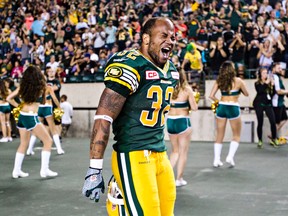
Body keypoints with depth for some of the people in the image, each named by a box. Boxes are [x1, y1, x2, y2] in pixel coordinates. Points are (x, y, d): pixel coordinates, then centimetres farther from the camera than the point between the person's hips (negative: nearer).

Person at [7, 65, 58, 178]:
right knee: (48, 141, 4)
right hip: (31, 117, -6)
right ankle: (44, 170, 1)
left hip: (22, 116, 6)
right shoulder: (40, 87, -8)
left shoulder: (22, 86, 5)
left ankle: (16, 170, 20)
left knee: (23, 144, 18)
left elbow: (9, 98, 7)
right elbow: (44, 101, 10)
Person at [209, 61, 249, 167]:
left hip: (221, 107, 3)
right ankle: (230, 157, 0)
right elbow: (246, 94, 8)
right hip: (233, 108, -3)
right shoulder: (238, 81, -6)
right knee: (236, 135, 12)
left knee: (219, 135, 12)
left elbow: (211, 96, -3)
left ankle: (216, 159, 11)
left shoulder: (219, 81, 1)